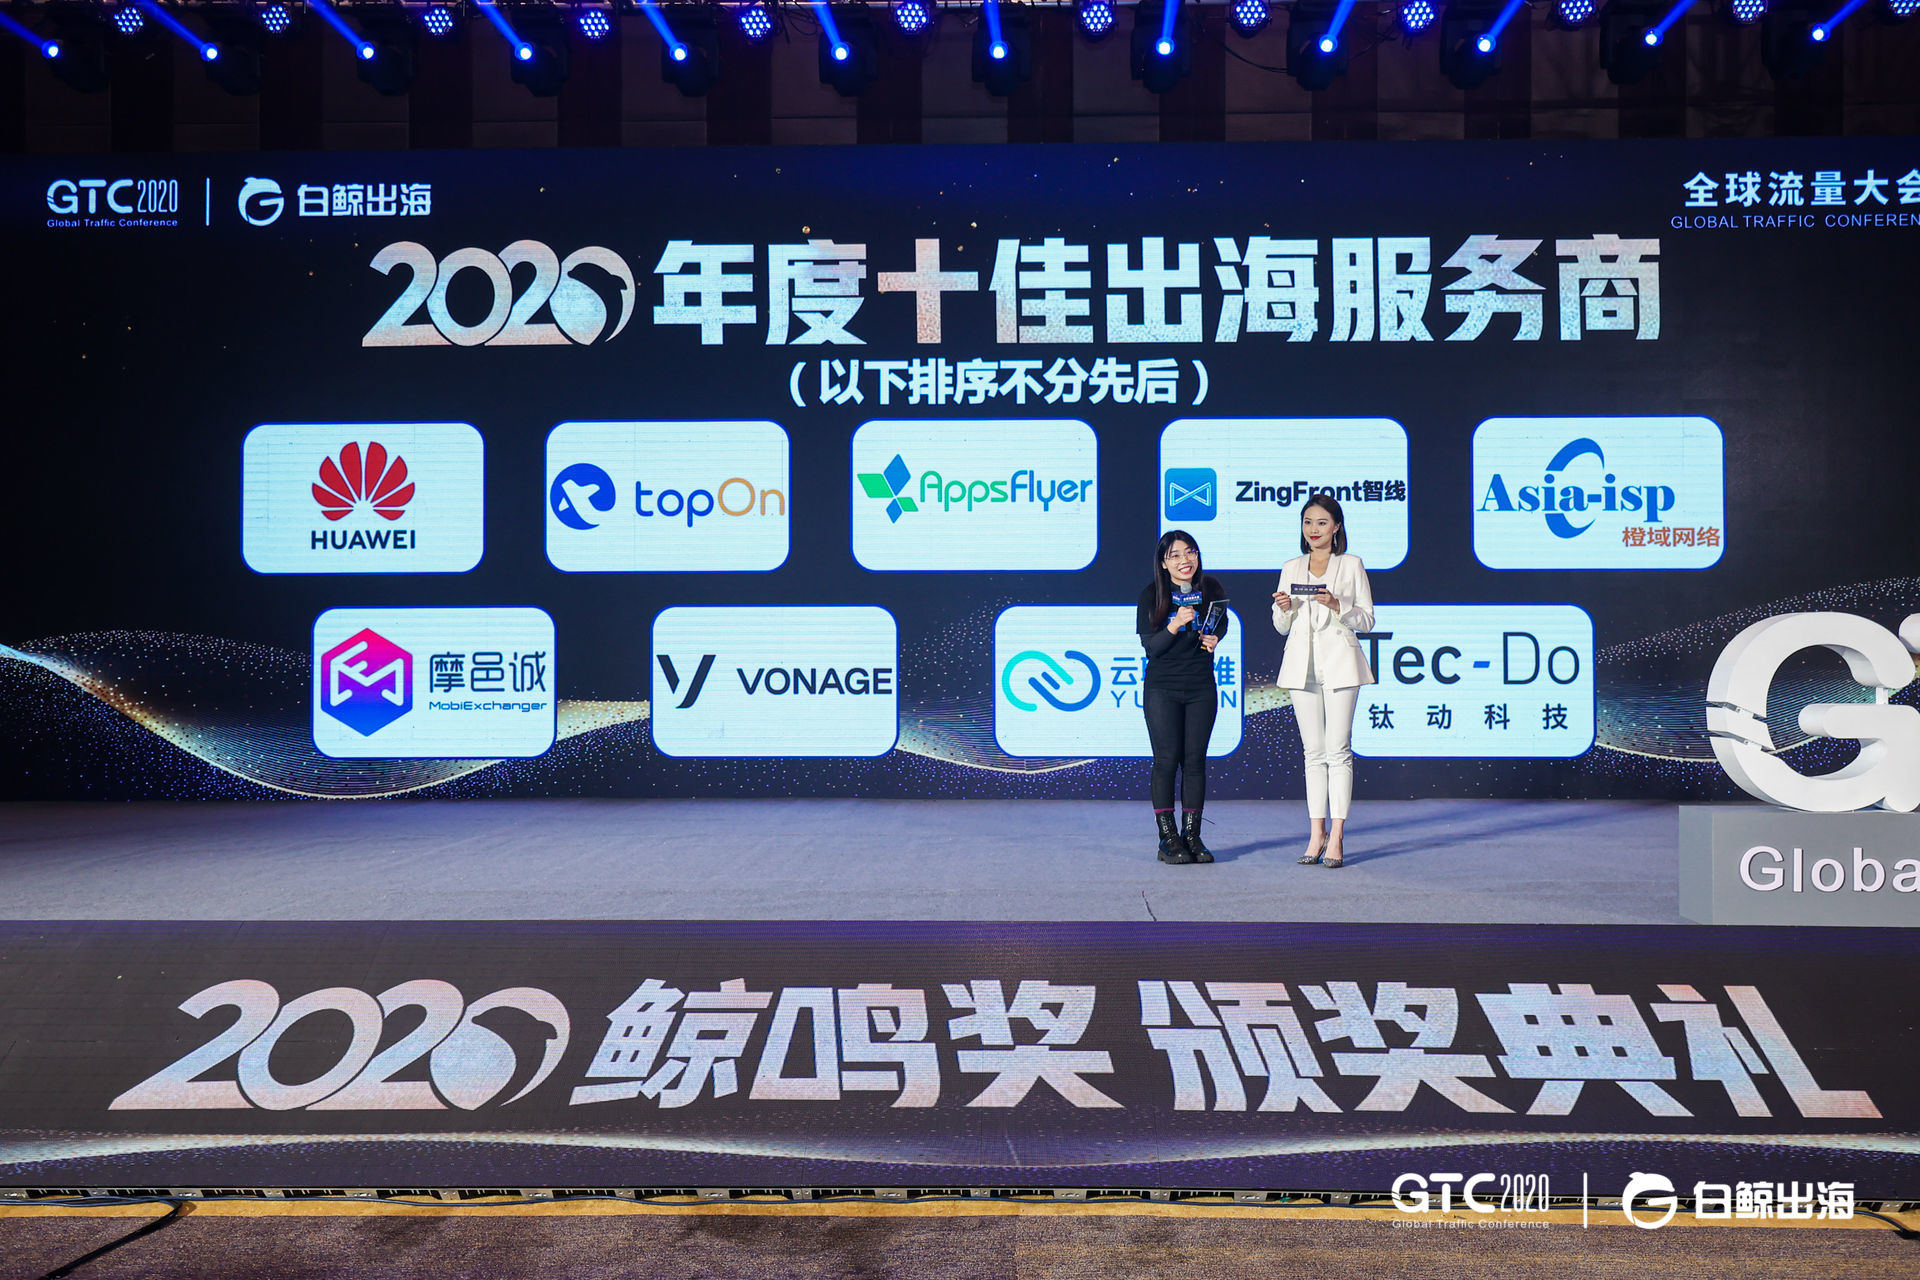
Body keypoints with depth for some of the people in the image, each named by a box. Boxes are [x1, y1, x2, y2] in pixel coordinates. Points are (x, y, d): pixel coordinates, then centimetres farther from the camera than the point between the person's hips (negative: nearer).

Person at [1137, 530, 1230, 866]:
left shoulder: (1211, 590, 2)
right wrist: (1174, 626, -26)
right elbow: (1150, 647, -9)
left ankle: (1192, 835, 10)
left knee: (1195, 760, 3)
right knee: (1167, 759, -4)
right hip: (1162, 689, -2)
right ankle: (1168, 838, 1)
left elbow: (1222, 623, 21)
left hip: (1201, 689, 3)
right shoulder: (1151, 596, -6)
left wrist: (1214, 639, -1)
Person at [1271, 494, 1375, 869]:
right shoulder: (1291, 569, 13)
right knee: (1314, 751, 6)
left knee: (1338, 749, -7)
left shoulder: (1352, 565, 5)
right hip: (1302, 663, 3)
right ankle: (1317, 833, 9)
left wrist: (1337, 605, -15)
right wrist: (1284, 608, -7)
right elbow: (1281, 626, 15)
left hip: (1339, 662, -3)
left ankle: (1336, 837, -5)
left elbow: (1366, 619, 2)